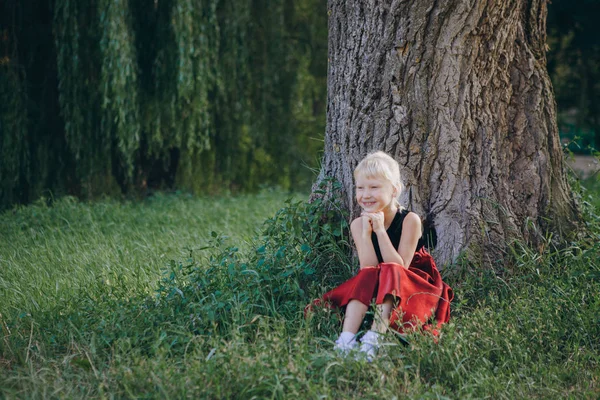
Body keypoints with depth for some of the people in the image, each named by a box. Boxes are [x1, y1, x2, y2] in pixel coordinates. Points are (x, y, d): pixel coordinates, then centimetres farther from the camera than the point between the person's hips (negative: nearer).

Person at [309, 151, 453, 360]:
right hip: (374, 291, 3)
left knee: (389, 274, -31)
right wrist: (366, 233, -26)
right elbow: (368, 268, -16)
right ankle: (347, 339, -42)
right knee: (366, 277, -27)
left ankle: (374, 337, -48)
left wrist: (380, 230, -28)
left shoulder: (409, 220, -16)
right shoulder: (358, 225, -7)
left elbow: (399, 267, -22)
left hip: (412, 286, -3)